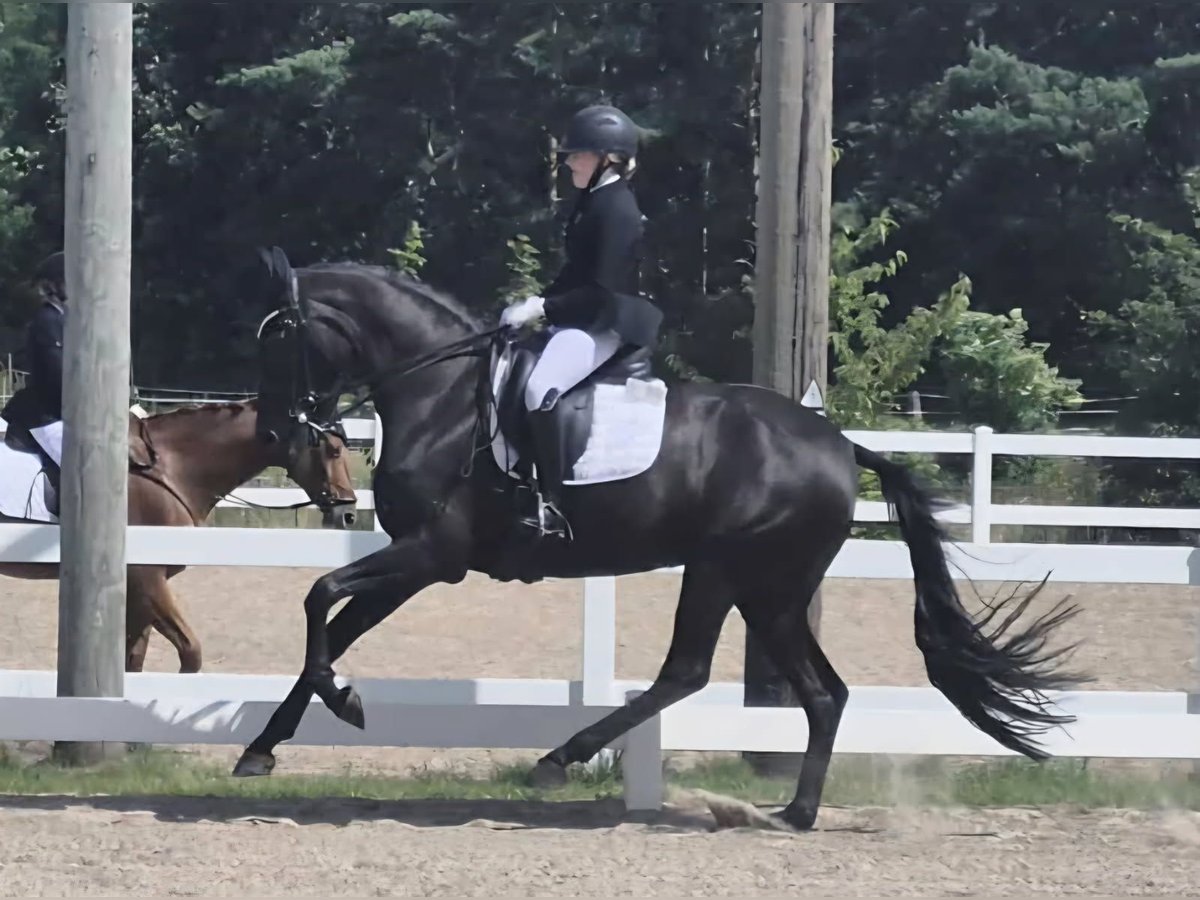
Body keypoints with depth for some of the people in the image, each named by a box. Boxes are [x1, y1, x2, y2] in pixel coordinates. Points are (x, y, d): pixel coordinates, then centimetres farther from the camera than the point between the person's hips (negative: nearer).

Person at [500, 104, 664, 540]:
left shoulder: (616, 210, -16)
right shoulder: (593, 202, 14)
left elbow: (601, 293, -22)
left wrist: (541, 308, -20)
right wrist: (537, 304, 9)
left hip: (602, 325, -11)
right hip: (578, 320, 11)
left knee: (539, 389, -32)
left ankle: (551, 509, -35)